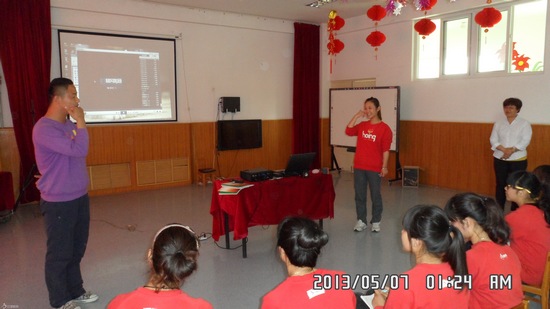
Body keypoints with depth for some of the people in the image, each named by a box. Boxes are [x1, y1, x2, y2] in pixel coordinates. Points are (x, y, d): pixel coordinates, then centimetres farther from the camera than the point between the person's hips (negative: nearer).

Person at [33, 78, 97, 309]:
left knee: (76, 249, 18)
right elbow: (79, 150, -29)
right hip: (58, 203, -8)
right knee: (59, 253, 6)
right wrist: (81, 121, -20)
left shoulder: (69, 124, 8)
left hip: (79, 197, 8)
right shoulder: (44, 129, -20)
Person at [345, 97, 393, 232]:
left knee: (375, 196, 8)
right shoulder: (362, 125, 7)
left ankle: (376, 222, 21)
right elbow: (348, 131, -5)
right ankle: (361, 221, 21)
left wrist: (384, 167, -12)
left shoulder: (385, 128, -7)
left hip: (374, 168, -4)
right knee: (359, 195, 9)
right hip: (359, 167, 4)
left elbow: (386, 150, -9)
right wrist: (356, 116, -7)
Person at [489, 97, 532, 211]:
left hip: (518, 160, -2)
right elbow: (493, 140, 0)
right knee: (500, 185, 6)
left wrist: (511, 150, -21)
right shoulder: (498, 123, 8)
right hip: (500, 159, 2)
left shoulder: (524, 123, 0)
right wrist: (504, 149, -16)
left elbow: (525, 141, -9)